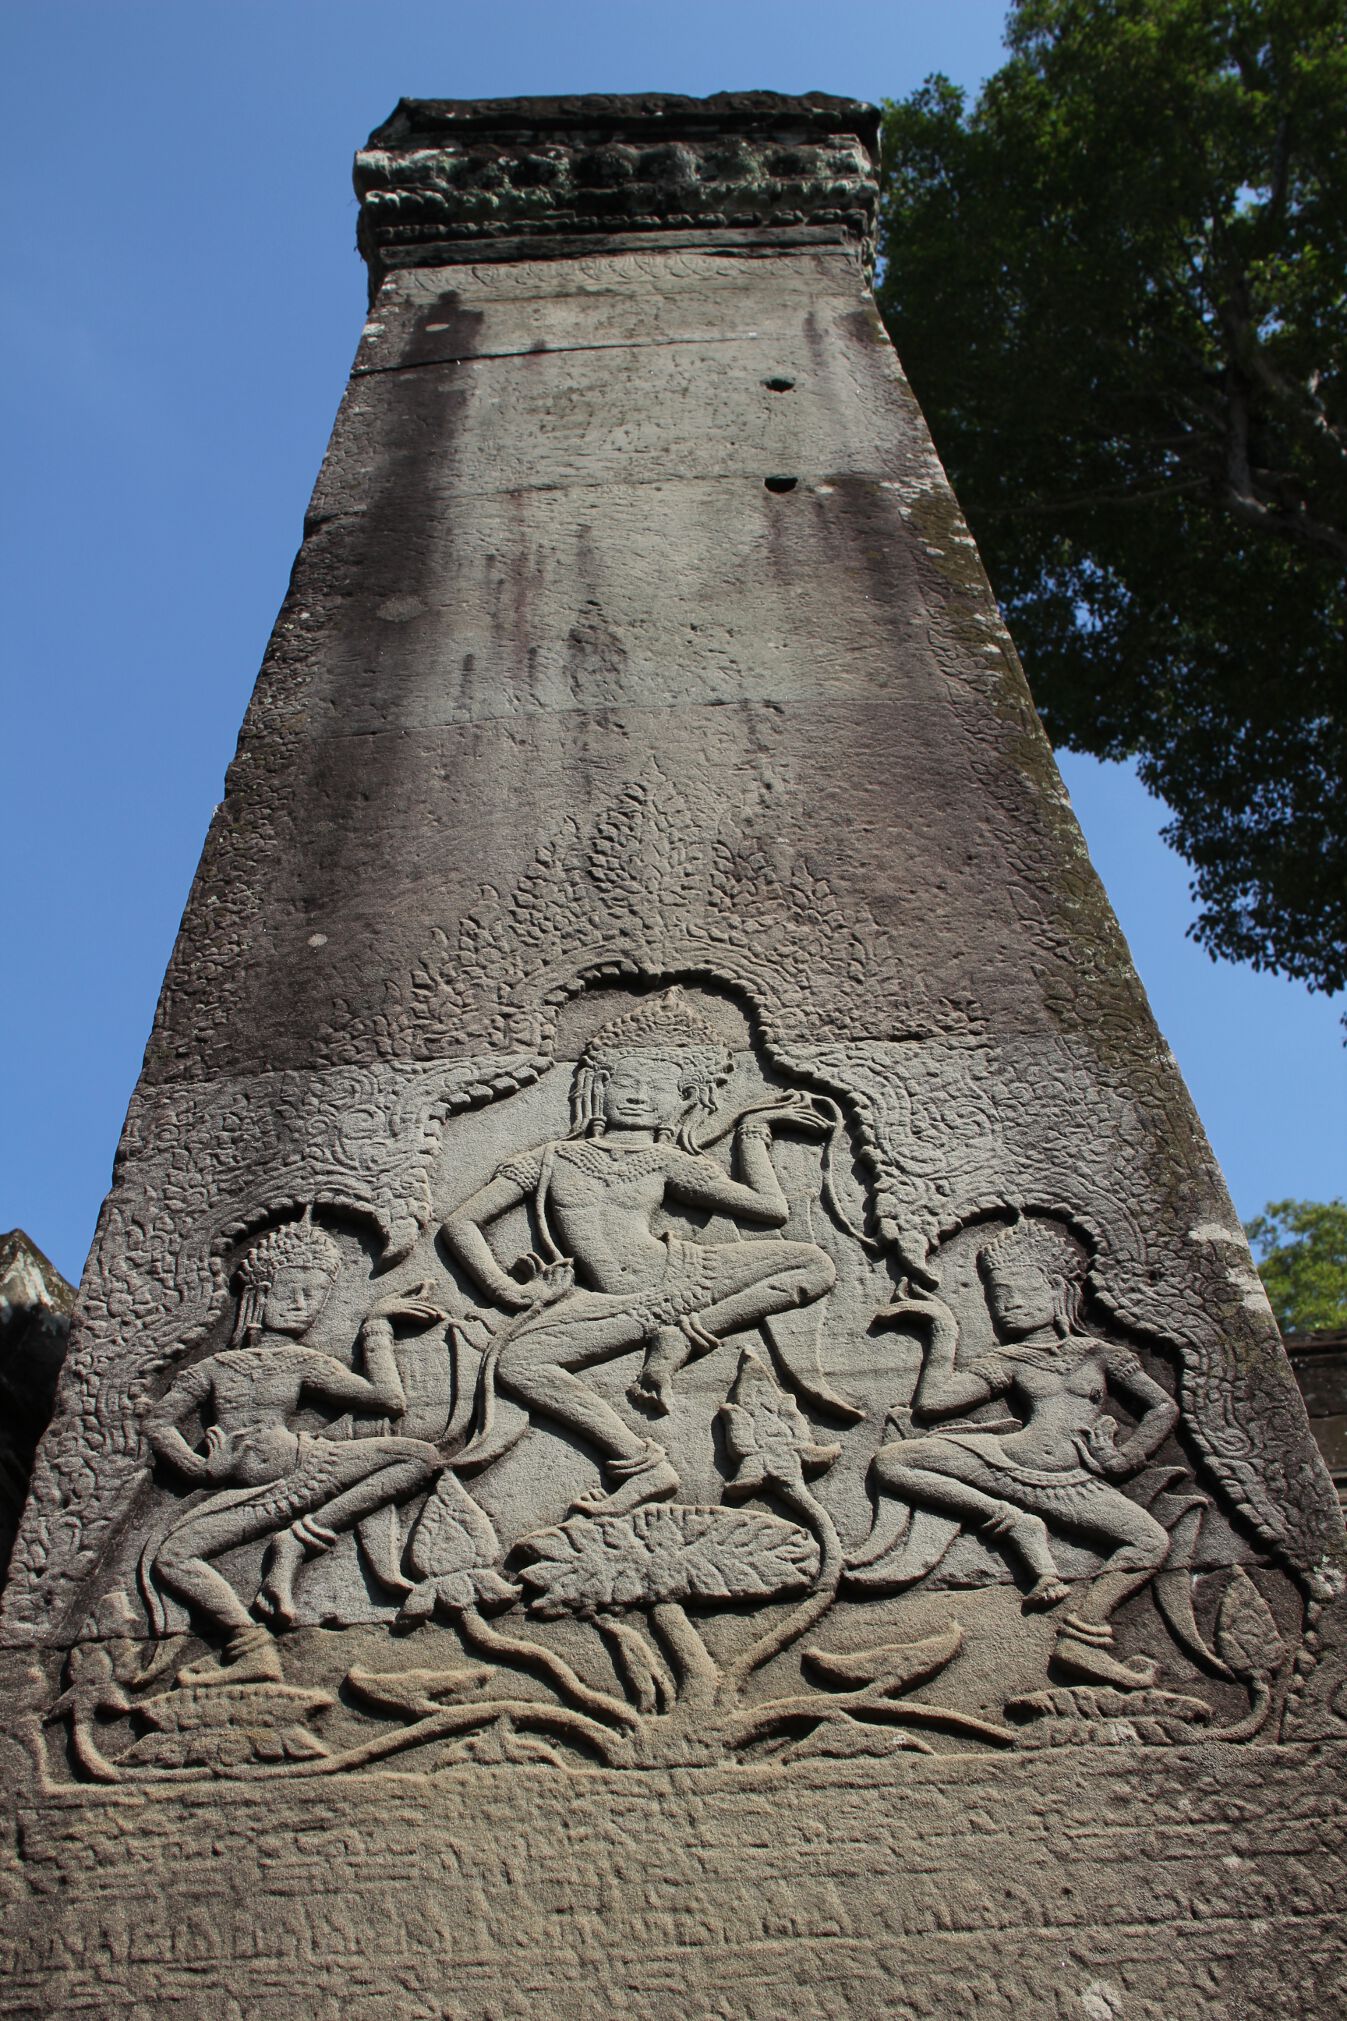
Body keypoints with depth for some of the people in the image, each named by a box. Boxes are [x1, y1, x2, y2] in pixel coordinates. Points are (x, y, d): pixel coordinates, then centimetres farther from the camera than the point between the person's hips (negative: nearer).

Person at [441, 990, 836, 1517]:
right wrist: (510, 1291, 0)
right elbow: (460, 1224, 13)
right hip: (612, 1304, -2)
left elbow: (770, 1207, 11)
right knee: (514, 1359, -29)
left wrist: (752, 1130, 18)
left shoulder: (664, 1160, 17)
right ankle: (642, 1462, -33)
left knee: (817, 1264, -9)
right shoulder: (552, 1158, 17)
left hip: (682, 1272, 2)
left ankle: (682, 1337, -18)